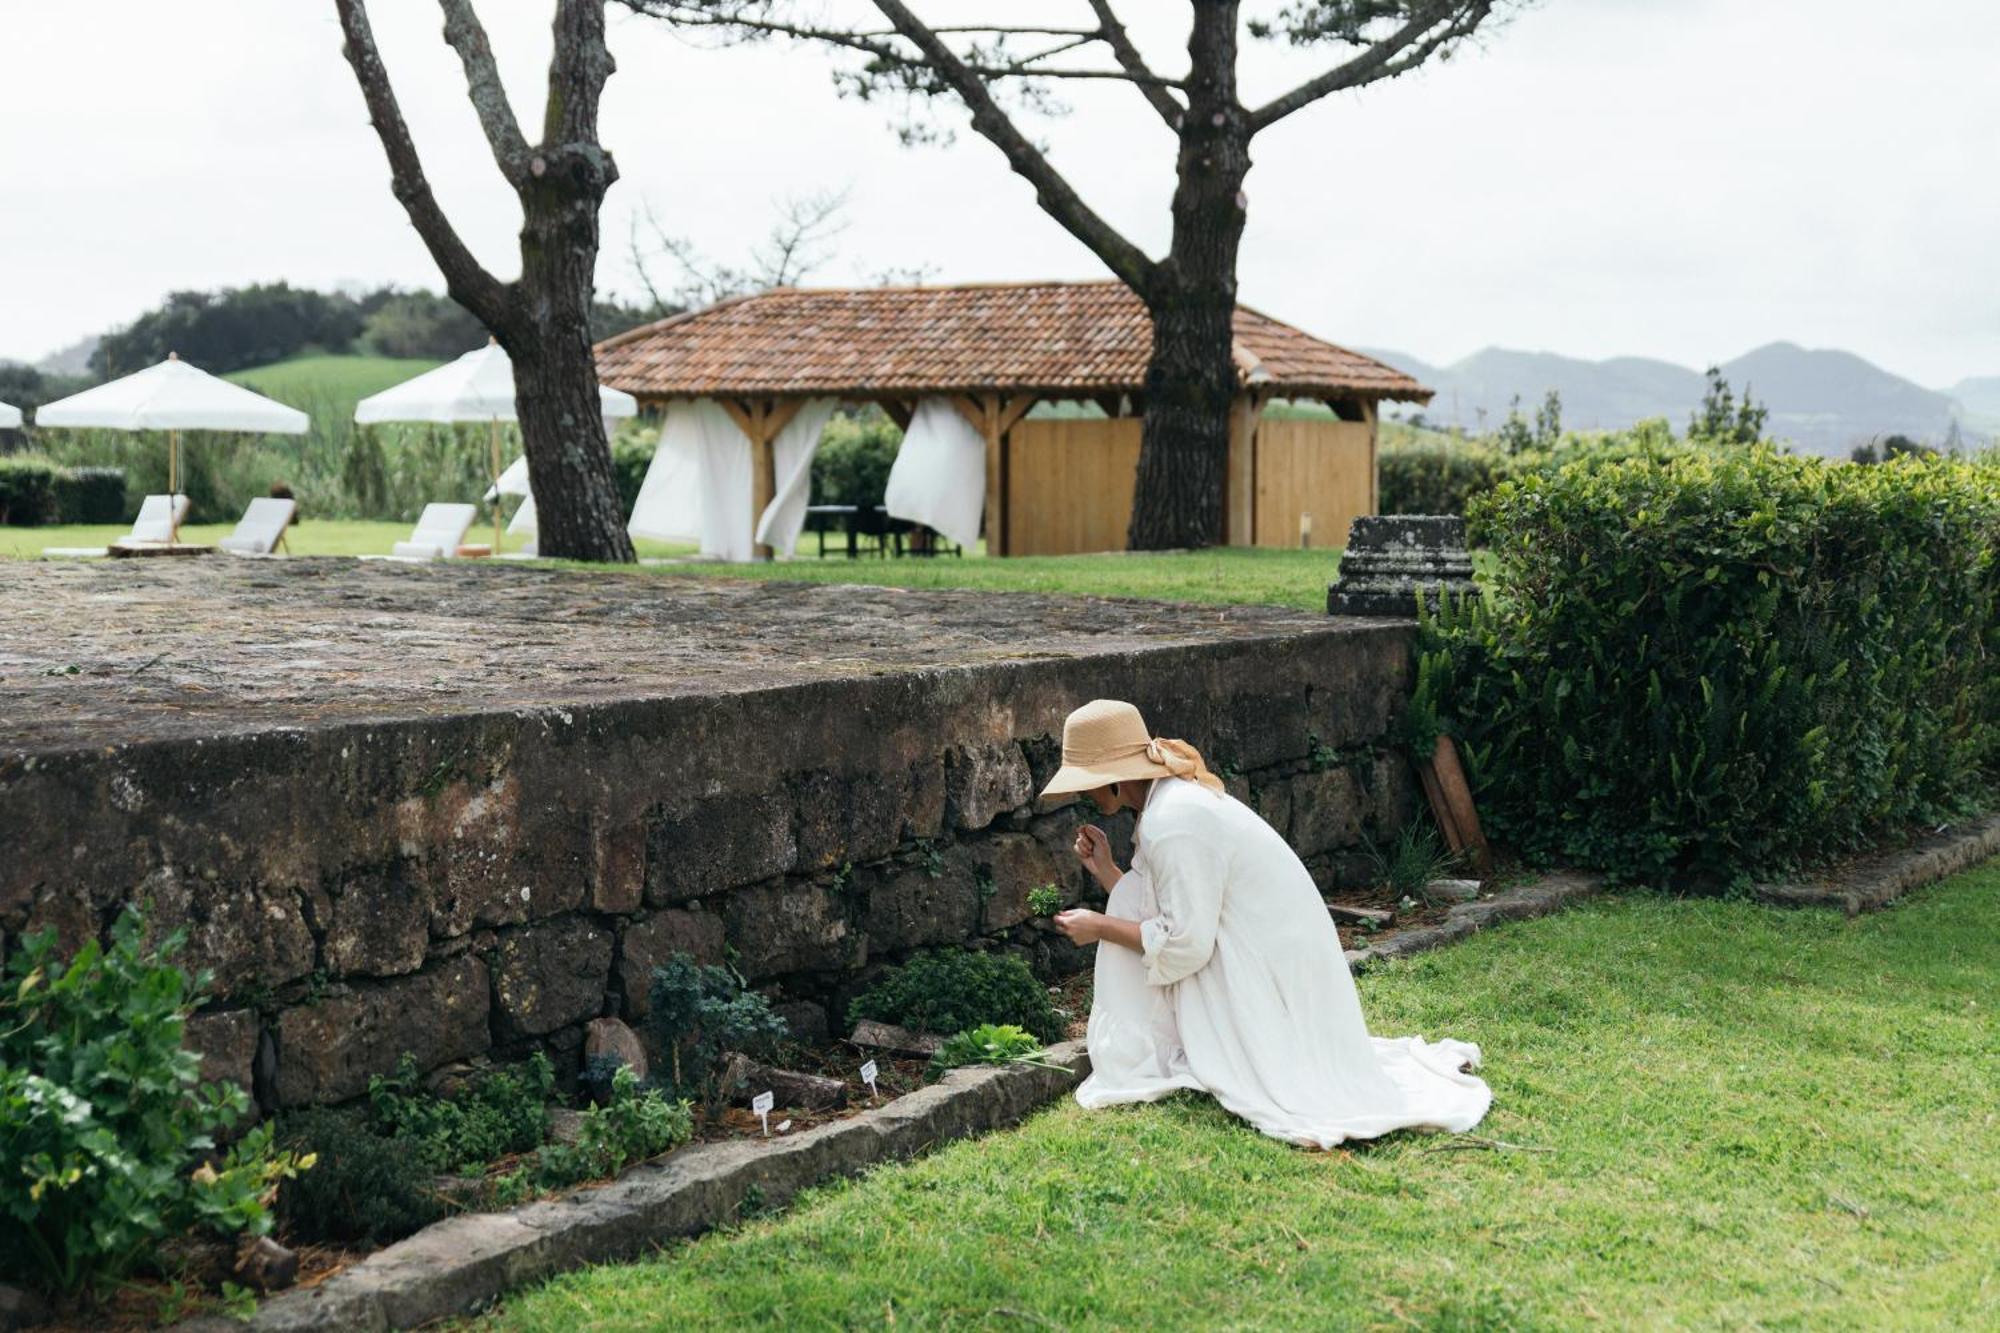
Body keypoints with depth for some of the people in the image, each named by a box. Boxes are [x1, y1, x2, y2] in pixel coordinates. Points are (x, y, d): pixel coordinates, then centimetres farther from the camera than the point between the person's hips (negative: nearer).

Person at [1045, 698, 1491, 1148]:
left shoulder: (1173, 823, -22)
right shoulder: (1170, 799, 9)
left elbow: (1185, 943, -21)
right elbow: (1162, 914, 10)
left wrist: (1101, 928, -11)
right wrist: (1105, 869, 4)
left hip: (1271, 970, -10)